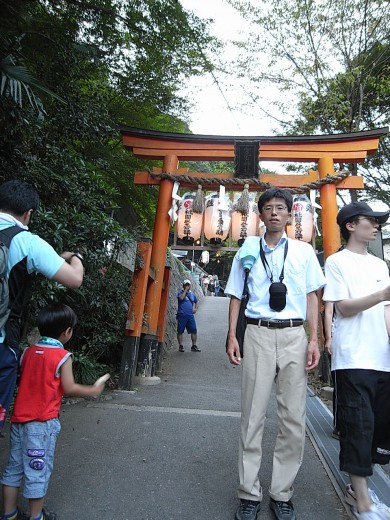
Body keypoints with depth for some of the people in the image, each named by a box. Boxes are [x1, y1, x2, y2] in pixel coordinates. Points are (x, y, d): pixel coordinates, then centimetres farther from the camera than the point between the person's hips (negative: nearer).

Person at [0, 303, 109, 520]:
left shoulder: (28, 351, 3)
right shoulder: (63, 356, -15)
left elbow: (27, 381, 12)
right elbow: (69, 388, -14)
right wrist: (93, 390, -2)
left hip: (19, 418, 6)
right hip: (43, 421, -6)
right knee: (38, 469, 8)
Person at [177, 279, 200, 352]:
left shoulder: (192, 294, 17)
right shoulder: (180, 292, 2)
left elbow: (197, 301, 29)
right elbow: (181, 298, -21)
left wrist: (196, 308, 13)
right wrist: (185, 290, -13)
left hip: (190, 315, 4)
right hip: (182, 315, -4)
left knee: (194, 330, -1)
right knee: (180, 331, 1)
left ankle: (194, 346, 9)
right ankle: (181, 346, 11)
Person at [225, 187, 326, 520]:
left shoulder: (304, 251, 8)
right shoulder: (247, 251, 8)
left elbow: (312, 295, 9)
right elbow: (236, 296, 11)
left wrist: (314, 339, 0)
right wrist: (232, 336, 3)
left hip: (294, 335, 1)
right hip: (258, 334, 0)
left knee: (294, 418, 6)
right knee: (253, 414, 5)